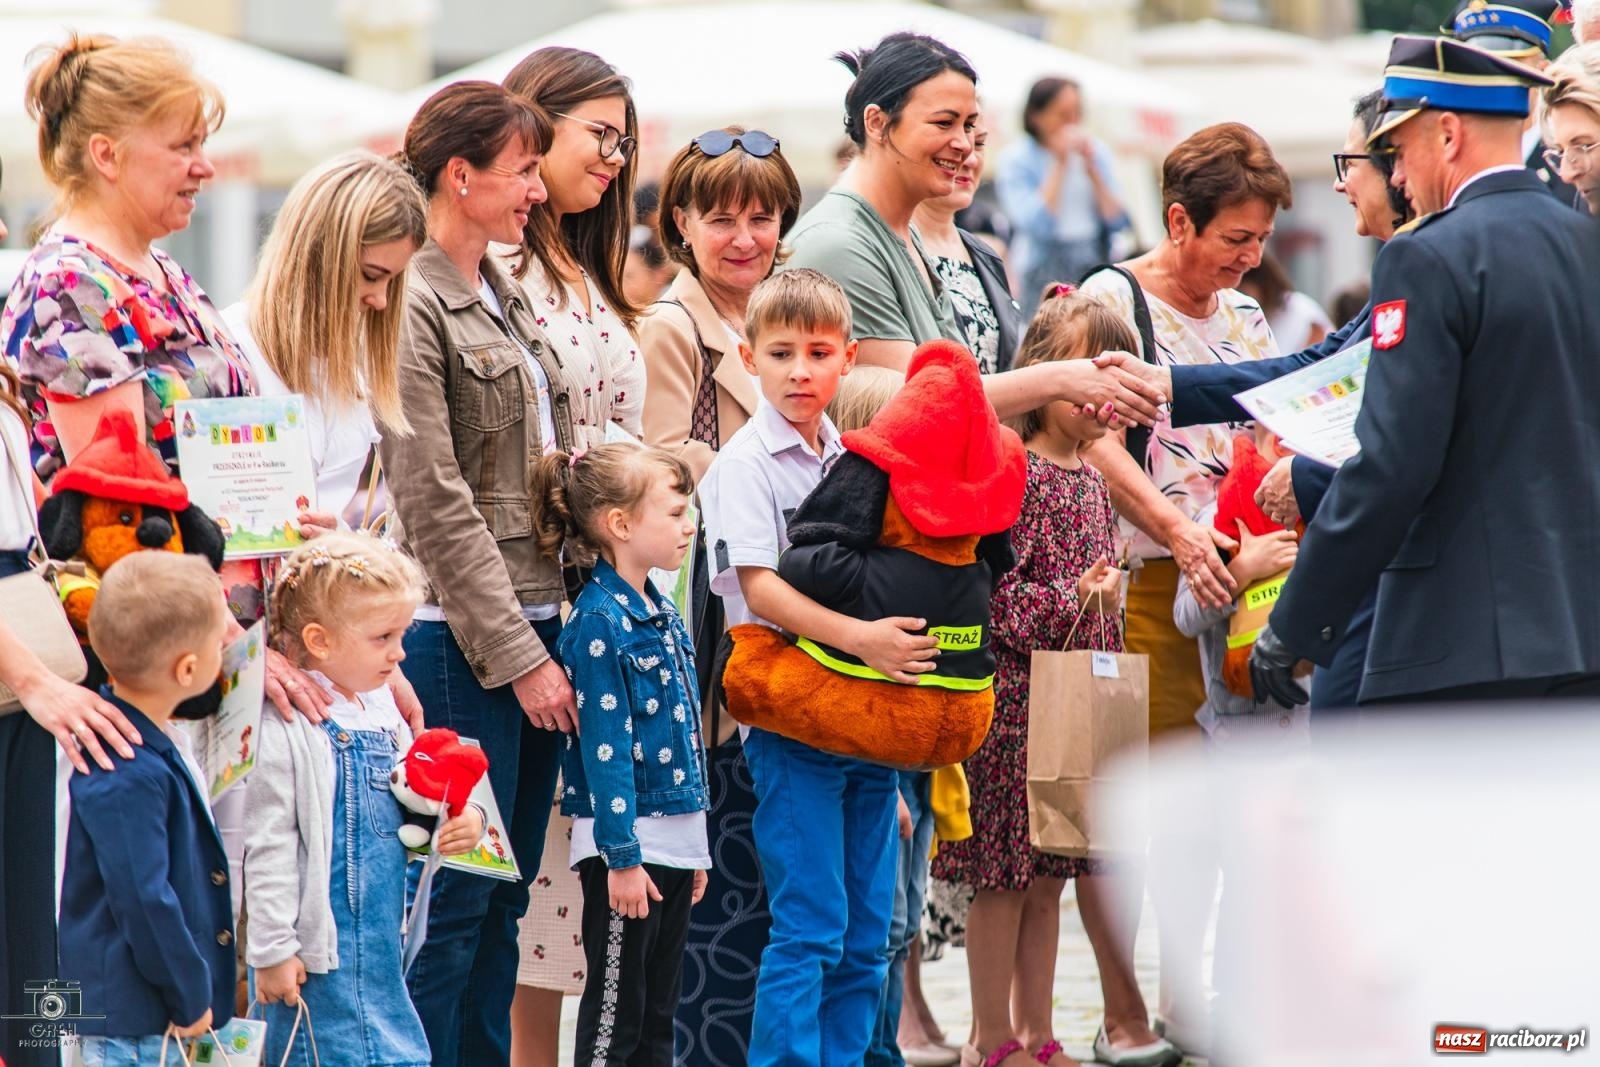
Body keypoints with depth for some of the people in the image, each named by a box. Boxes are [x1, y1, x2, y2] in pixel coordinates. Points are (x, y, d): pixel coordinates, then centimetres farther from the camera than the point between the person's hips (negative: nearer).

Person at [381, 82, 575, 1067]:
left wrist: (555, 631, 12)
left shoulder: (507, 295, 15)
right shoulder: (412, 306, -12)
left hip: (537, 622, 9)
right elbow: (438, 505, -15)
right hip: (462, 639, -9)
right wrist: (518, 655, -15)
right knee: (456, 900, -5)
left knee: (505, 899, 11)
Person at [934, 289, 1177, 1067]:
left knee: (1050, 877, 12)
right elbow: (991, 595, -19)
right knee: (1006, 876, -2)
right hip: (1015, 702, -8)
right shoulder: (1014, 476, -13)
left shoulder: (1091, 481, 12)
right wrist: (1072, 599, -24)